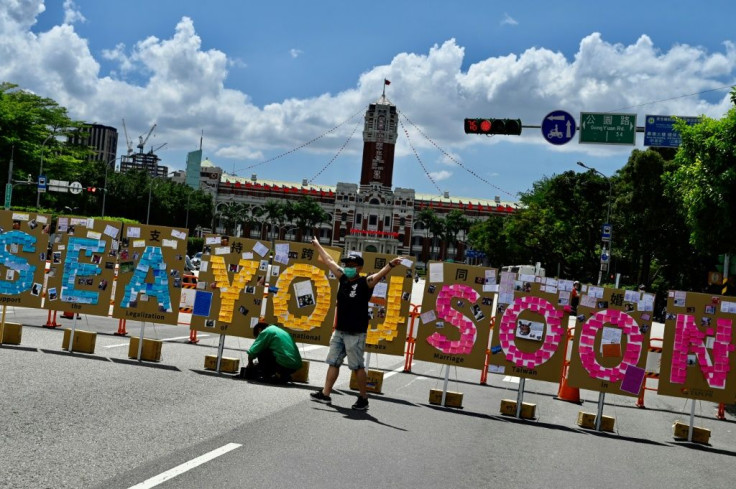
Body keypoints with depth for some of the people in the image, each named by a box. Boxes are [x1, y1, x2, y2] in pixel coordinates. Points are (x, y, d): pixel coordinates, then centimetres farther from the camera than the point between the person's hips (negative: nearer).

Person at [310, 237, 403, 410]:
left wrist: (391, 265, -46)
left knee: (358, 366, -3)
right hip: (339, 331, 7)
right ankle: (325, 394, 16)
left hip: (356, 334, -7)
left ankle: (363, 399, 6)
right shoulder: (343, 279, 8)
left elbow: (380, 274, -27)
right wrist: (317, 245, 27)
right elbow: (329, 261, 18)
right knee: (333, 362, 10)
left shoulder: (365, 283, -9)